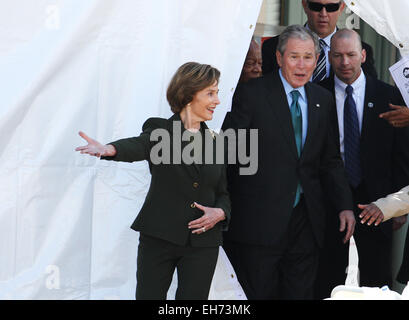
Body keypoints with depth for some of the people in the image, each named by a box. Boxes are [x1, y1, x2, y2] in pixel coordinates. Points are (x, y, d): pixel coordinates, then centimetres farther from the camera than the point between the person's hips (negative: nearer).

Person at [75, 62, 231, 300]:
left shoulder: (215, 141, 12)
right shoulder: (160, 130, 0)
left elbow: (224, 193, 17)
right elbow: (139, 146, -23)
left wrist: (220, 212, -6)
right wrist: (109, 150, -45)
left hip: (202, 244, 3)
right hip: (158, 238, -3)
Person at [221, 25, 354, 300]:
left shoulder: (323, 100, 11)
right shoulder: (251, 94, -5)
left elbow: (331, 159, 15)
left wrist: (345, 206, 6)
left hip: (306, 222, 4)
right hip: (260, 219, -4)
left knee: (300, 292, 9)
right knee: (258, 293, 0)